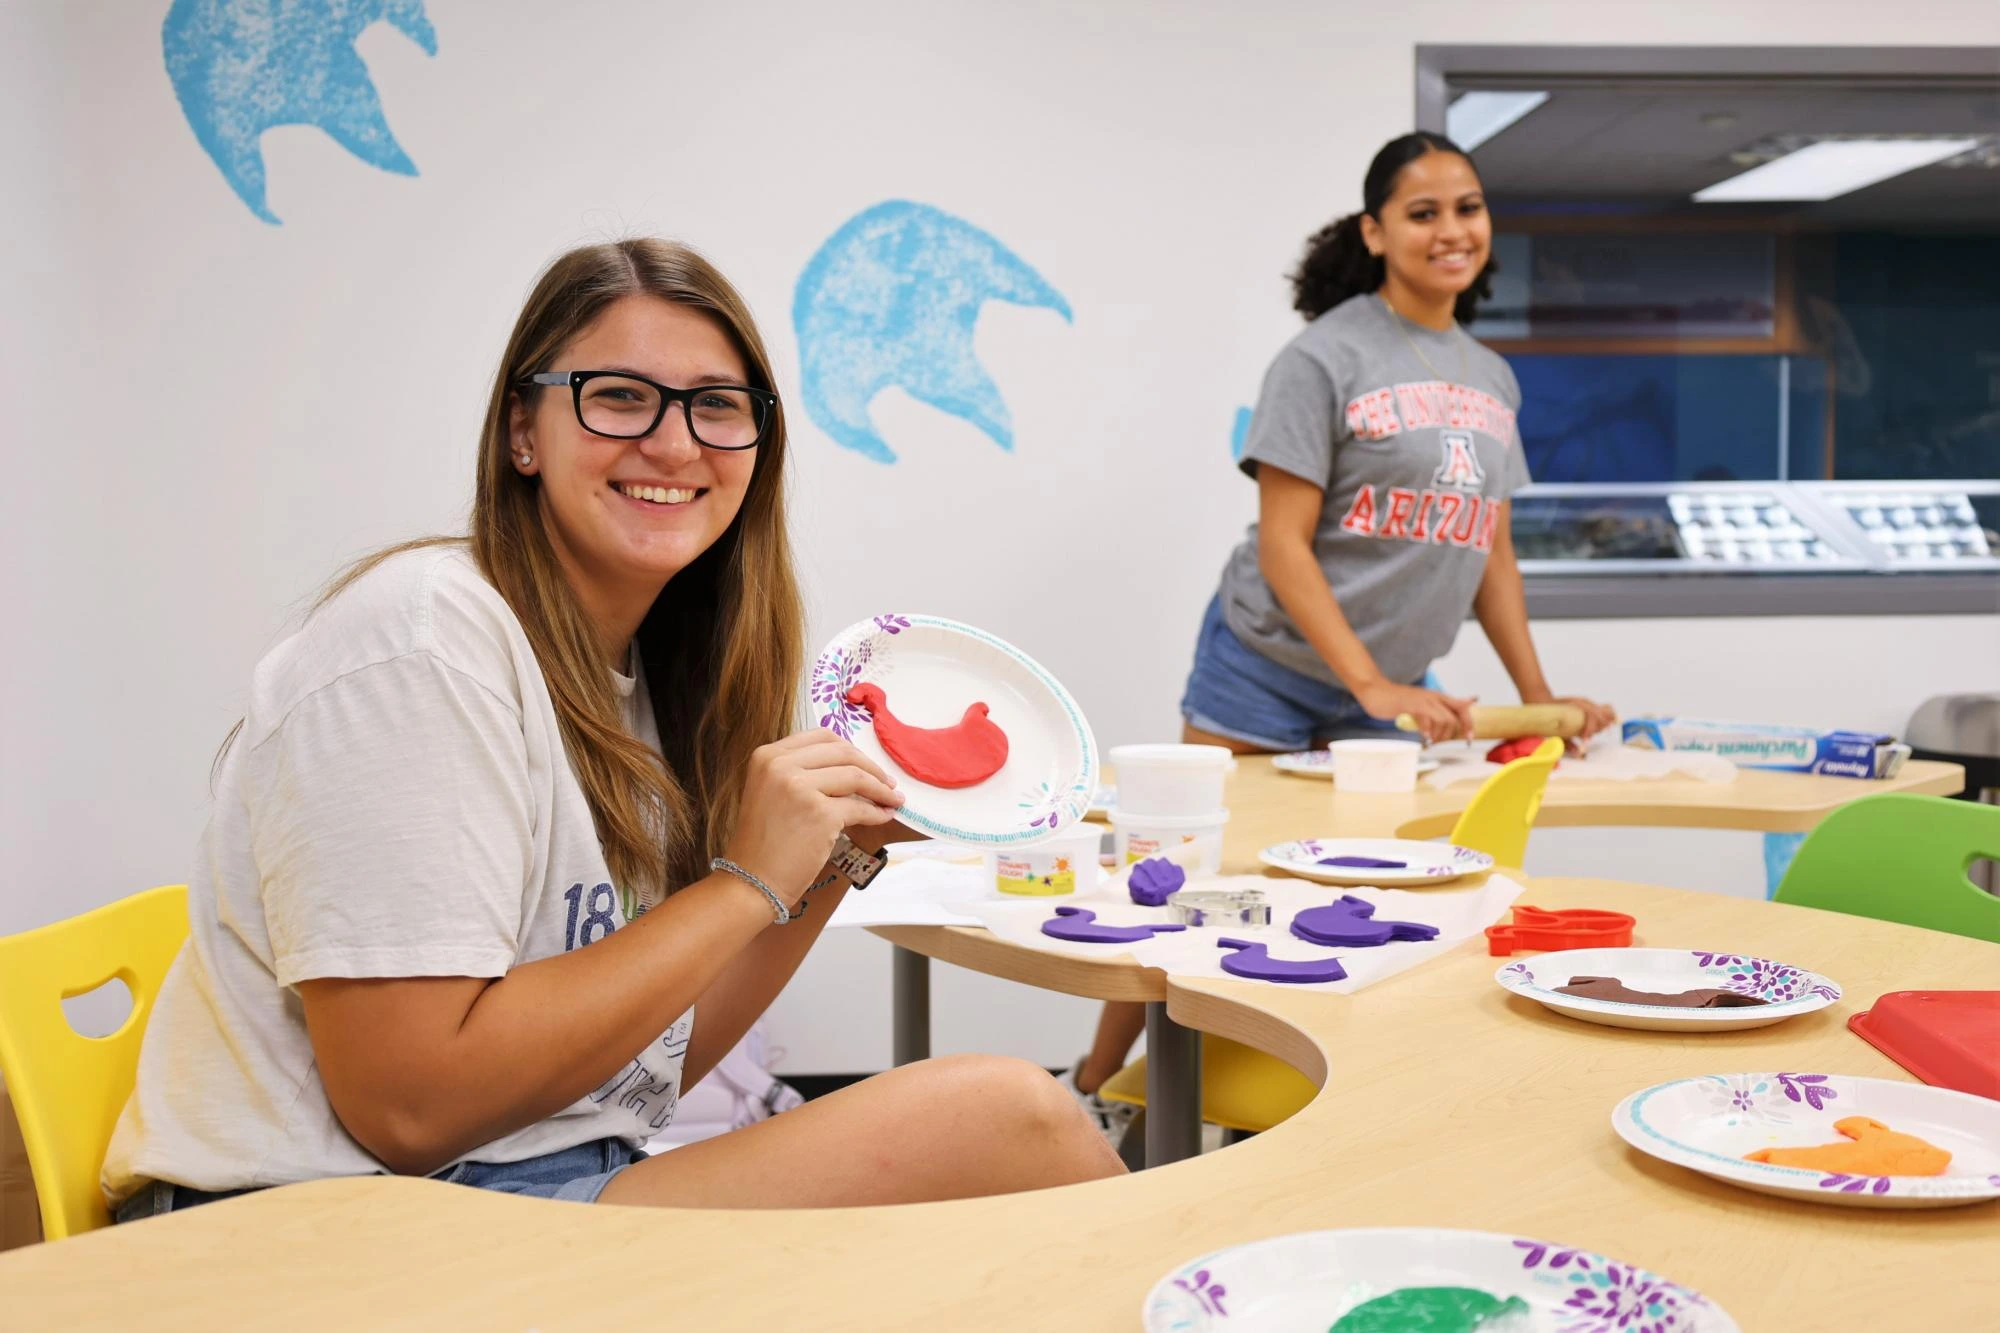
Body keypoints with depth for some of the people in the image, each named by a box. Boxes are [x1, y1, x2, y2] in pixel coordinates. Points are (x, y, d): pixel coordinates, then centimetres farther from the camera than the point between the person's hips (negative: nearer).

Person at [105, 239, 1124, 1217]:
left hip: (562, 1191, 8)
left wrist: (840, 854, 0)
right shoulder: (423, 636, -16)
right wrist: (749, 883, -17)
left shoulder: (645, 672, 9)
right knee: (1004, 1120, -15)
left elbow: (654, 1057, 10)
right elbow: (407, 1104, -21)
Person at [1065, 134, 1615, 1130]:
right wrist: (1372, 686, -20)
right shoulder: (1327, 356, -10)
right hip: (1269, 671, -6)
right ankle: (1088, 1092, 17)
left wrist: (1539, 699, 7)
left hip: (1395, 692, 6)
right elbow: (1281, 544, -14)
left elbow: (1490, 556, 14)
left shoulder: (1492, 378, 11)